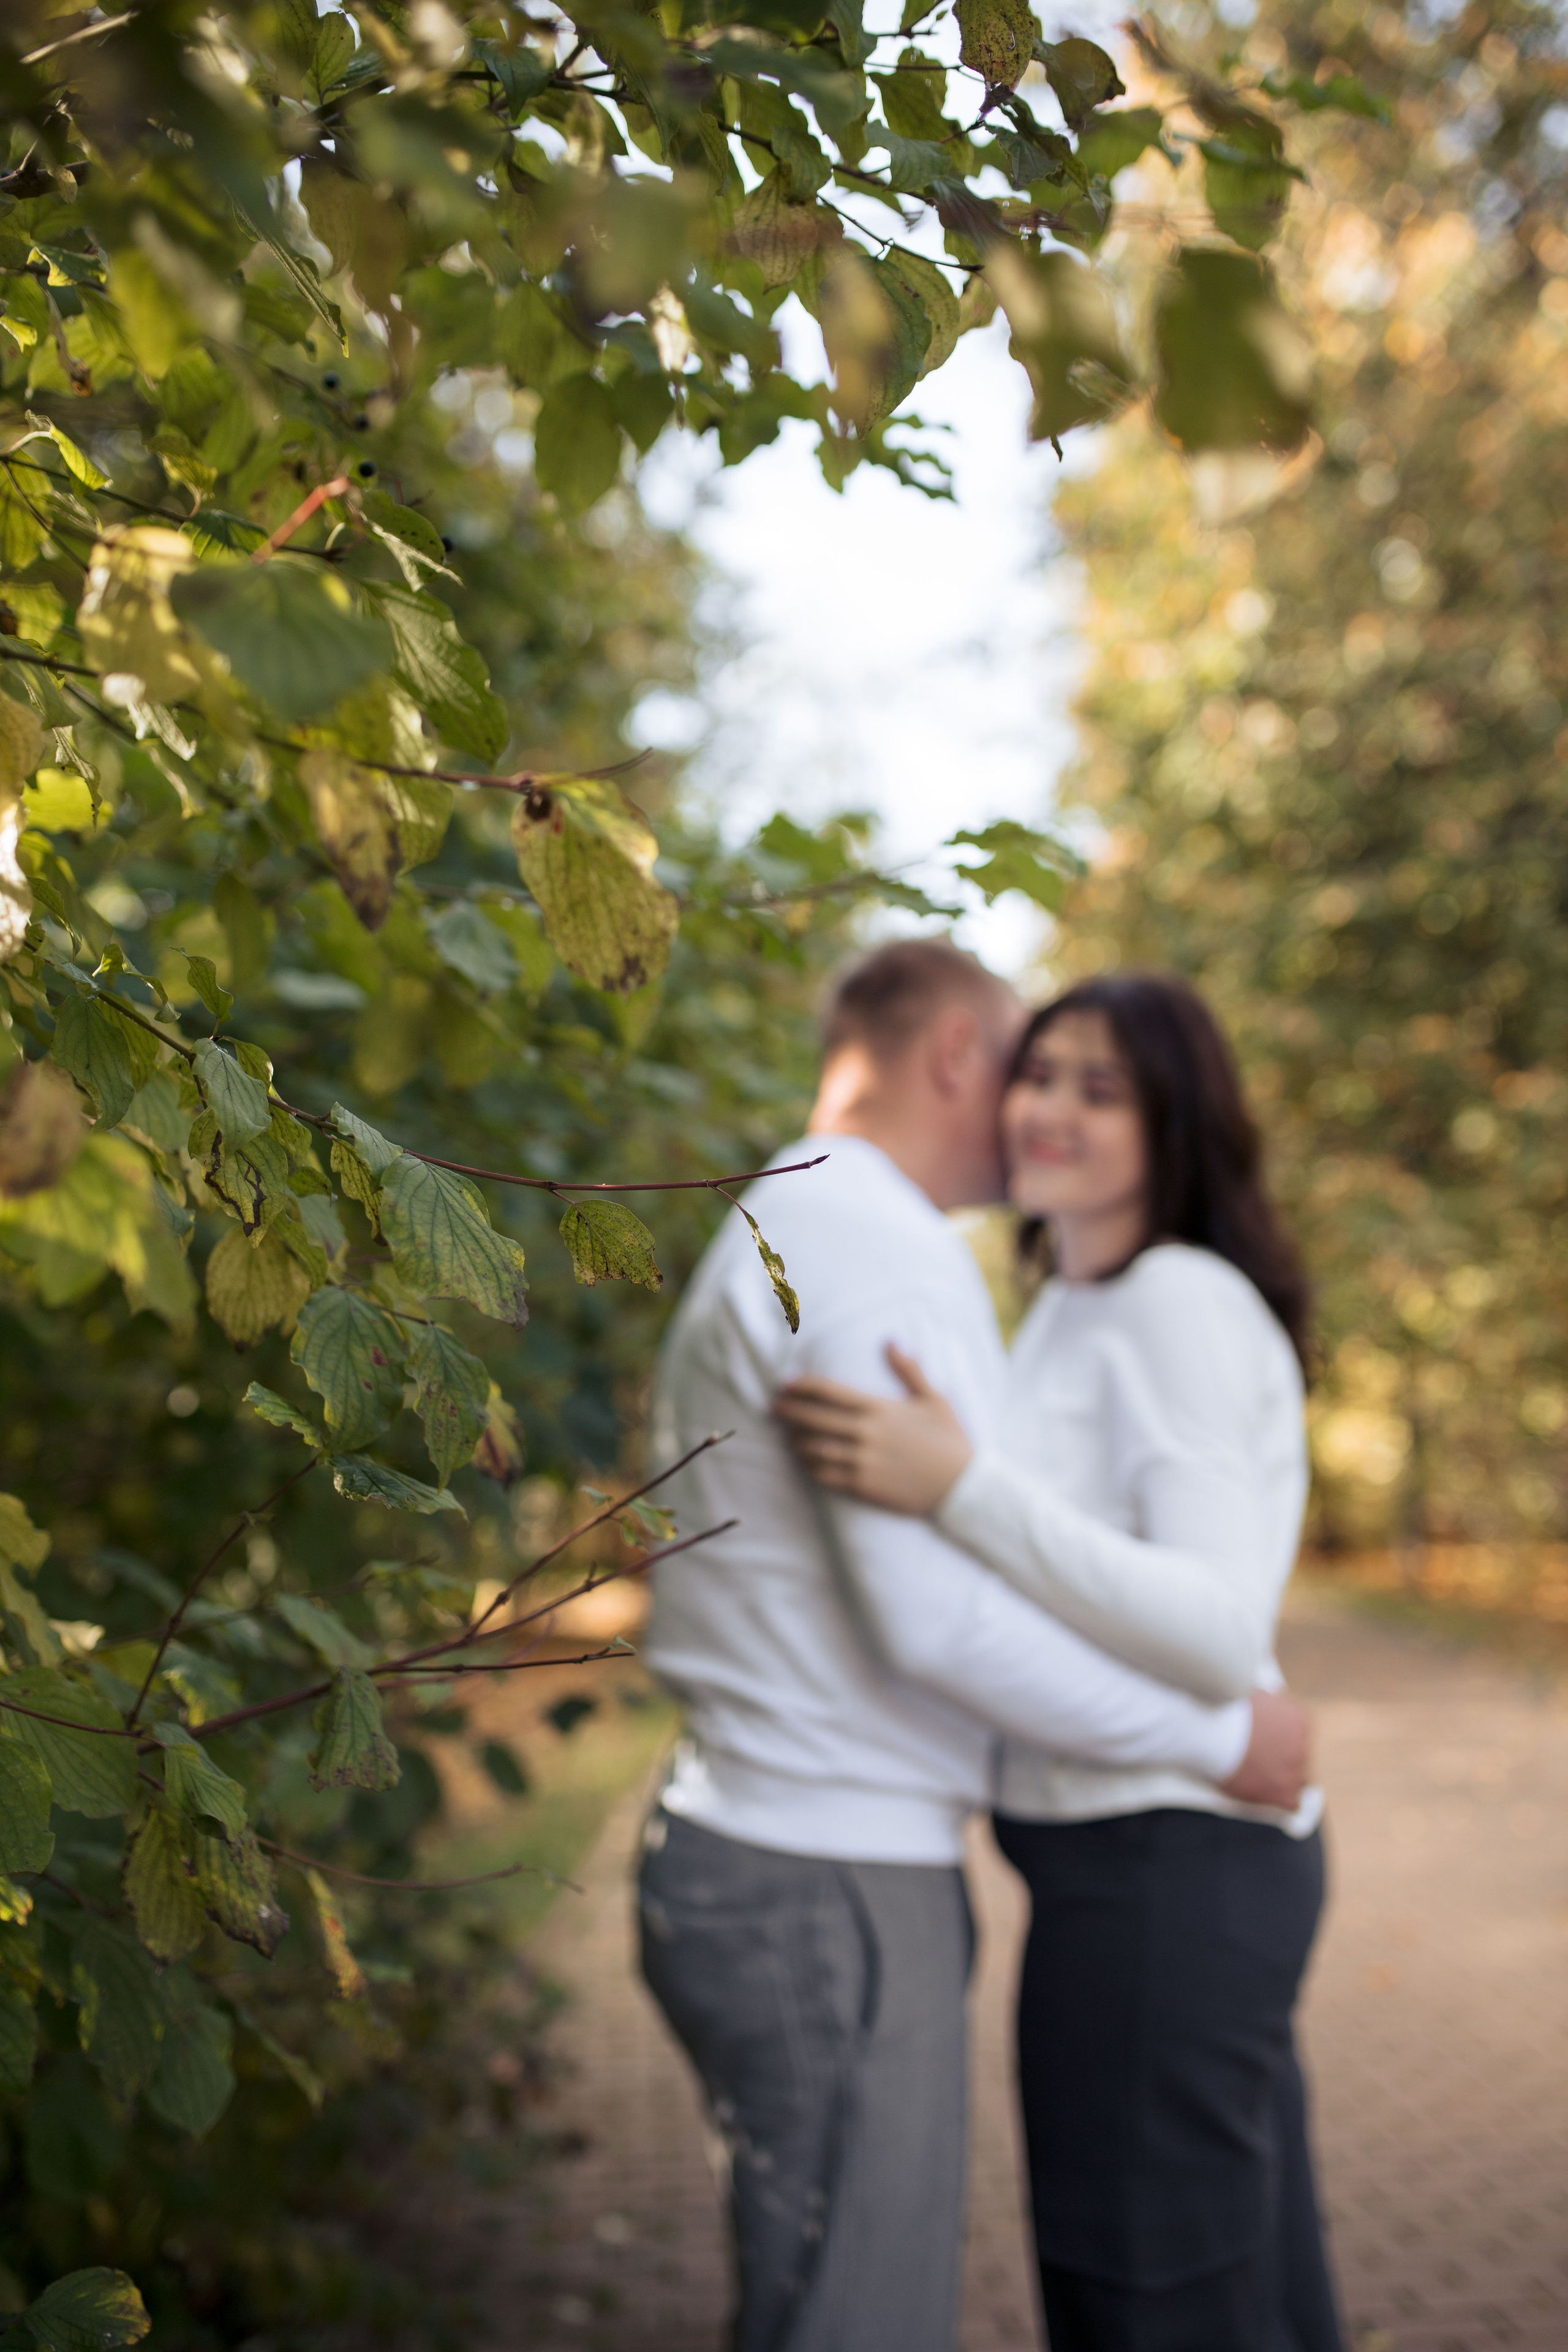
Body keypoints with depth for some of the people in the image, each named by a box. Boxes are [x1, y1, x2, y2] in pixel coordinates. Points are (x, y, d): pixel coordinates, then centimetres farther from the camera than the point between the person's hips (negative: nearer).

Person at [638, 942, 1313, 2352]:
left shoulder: (774, 1236, 18)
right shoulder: (874, 1246, -16)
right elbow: (936, 1616, -23)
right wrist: (1221, 1738, -13)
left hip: (748, 1849, 11)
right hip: (827, 1887, -11)